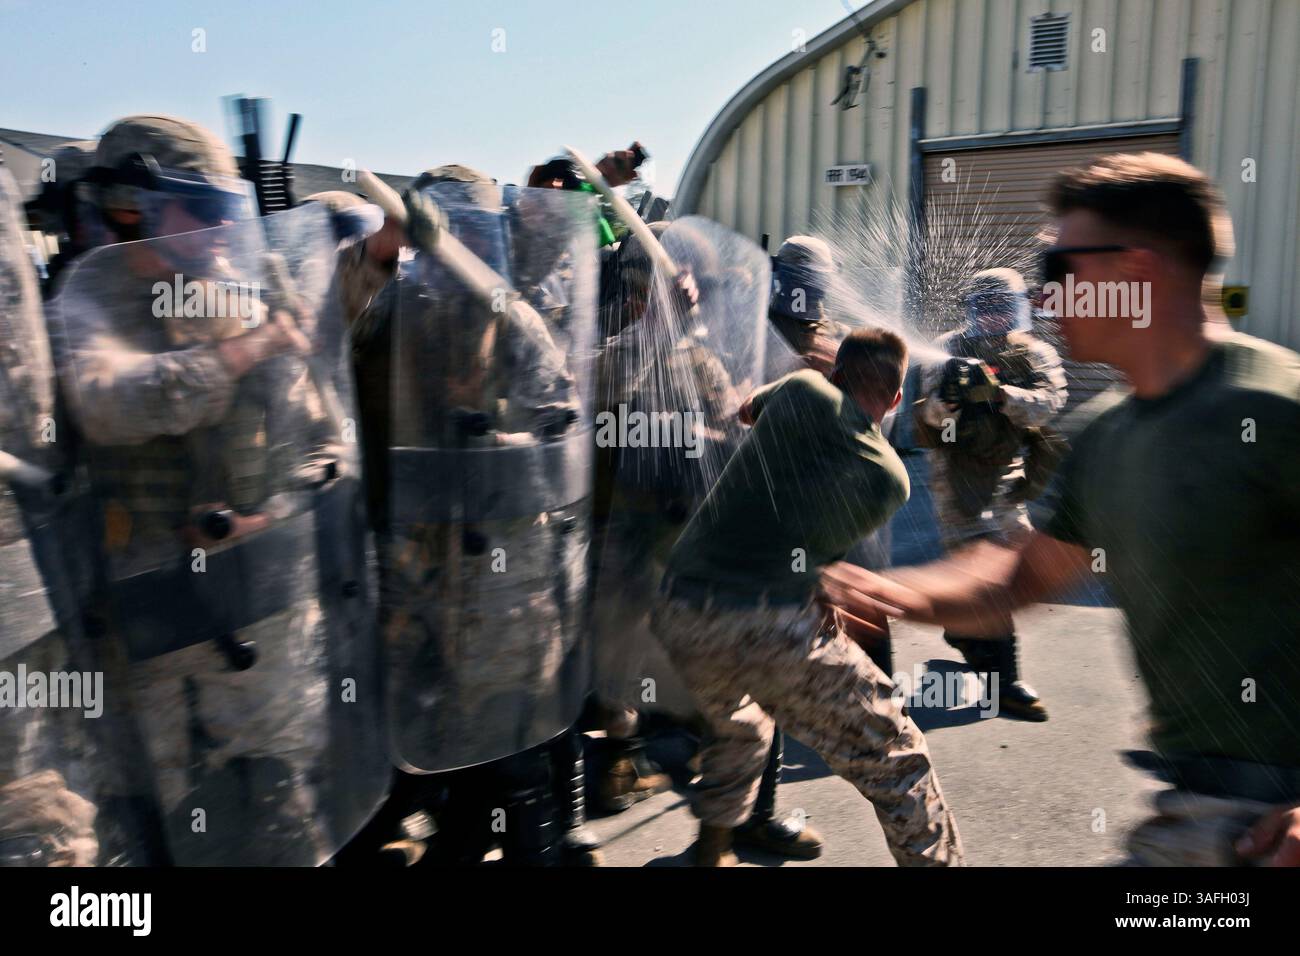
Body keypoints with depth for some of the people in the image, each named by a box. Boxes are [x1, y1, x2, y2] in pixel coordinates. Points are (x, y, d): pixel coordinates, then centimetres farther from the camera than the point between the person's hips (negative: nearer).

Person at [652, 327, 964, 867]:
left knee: (737, 727, 34)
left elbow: (748, 409, 28)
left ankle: (710, 854, 46)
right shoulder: (891, 479, 6)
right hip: (774, 628, -4)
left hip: (680, 611, 5)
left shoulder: (803, 391, 7)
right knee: (895, 763, 11)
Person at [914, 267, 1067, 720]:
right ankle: (1004, 676, -12)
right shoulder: (951, 349, -5)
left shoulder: (1036, 354, 0)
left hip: (1007, 473, 5)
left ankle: (962, 629, 41)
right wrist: (946, 397, -37)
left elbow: (1049, 402, -19)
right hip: (959, 468, -5)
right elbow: (931, 411, -13)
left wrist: (999, 393, -36)